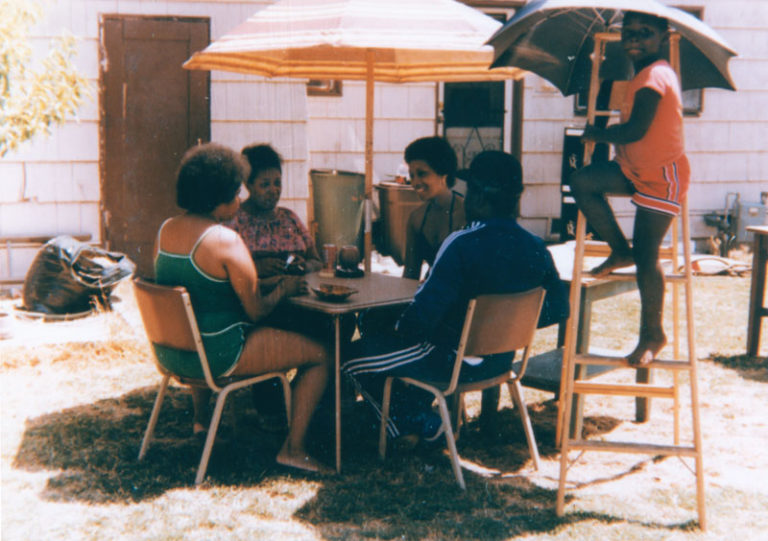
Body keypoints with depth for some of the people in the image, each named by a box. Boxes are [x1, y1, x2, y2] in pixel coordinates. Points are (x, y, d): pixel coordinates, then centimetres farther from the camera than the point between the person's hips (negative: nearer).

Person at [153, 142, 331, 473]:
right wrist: (283, 289, 4)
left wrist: (257, 275, 20)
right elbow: (257, 312, -16)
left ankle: (200, 419, 49)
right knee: (320, 354, 1)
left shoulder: (166, 229, 4)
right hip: (217, 356, -8)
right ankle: (293, 449, 3)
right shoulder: (225, 240, -20)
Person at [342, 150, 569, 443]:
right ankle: (421, 416, 32)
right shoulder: (536, 249, -7)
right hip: (501, 361, 8)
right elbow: (559, 310, 3)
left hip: (453, 362, -8)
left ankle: (418, 423, 19)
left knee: (353, 357, 9)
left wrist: (400, 329, -5)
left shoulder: (462, 245, -26)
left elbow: (424, 314, -27)